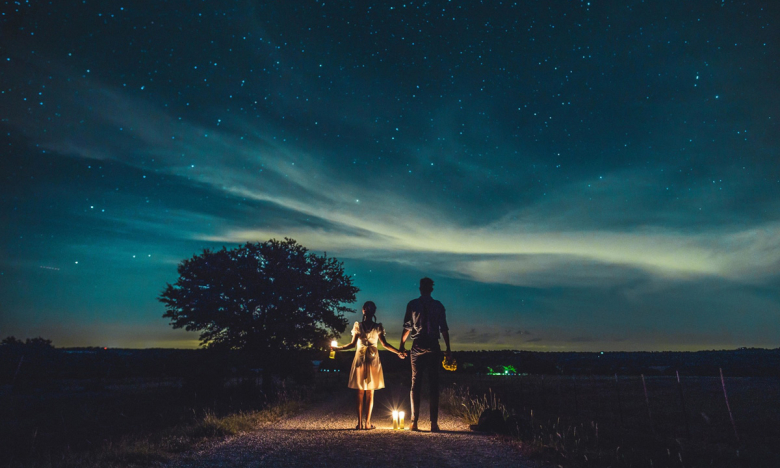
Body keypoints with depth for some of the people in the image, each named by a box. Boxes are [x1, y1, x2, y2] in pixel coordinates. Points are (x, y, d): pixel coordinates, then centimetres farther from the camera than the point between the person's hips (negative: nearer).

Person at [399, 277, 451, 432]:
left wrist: (401, 345, 8)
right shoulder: (438, 306, 2)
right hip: (433, 347, 0)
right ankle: (434, 423, 1)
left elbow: (407, 327, -1)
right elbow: (444, 329, 0)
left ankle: (414, 422, 6)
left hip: (417, 347, 0)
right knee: (434, 384, 3)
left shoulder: (412, 304, 0)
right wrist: (448, 349, 4)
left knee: (416, 384, 5)